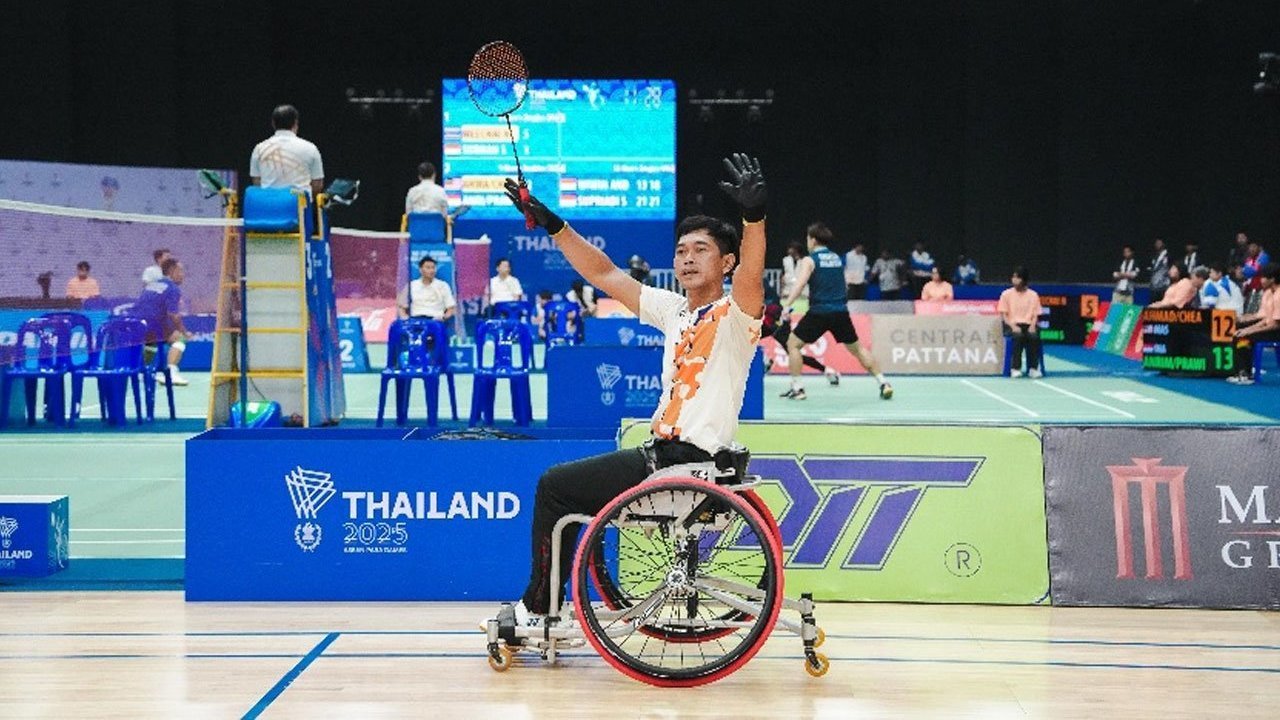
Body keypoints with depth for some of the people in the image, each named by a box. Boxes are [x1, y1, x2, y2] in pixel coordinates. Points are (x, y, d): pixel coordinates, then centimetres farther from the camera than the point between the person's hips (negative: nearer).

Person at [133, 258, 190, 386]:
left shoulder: (151, 285, 20)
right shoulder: (173, 289, -5)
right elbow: (173, 315, -15)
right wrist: (185, 332, 0)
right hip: (150, 331, -8)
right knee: (178, 338, 5)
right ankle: (171, 372, -10)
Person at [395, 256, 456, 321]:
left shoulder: (443, 286, 13)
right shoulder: (411, 286, 16)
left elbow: (452, 308, 9)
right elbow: (401, 307, 19)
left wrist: (443, 317, -11)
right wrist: (405, 317, -2)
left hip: (435, 319, -1)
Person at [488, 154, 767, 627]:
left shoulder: (733, 316, -11)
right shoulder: (674, 311, 12)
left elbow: (751, 274, -33)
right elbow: (606, 275, 18)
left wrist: (754, 216, -51)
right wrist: (554, 225, 14)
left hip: (692, 462, -9)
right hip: (660, 453, 9)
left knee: (555, 486, -2)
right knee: (559, 486, 17)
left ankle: (538, 608, 11)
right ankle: (540, 605, 23)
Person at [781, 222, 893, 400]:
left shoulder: (809, 260, -3)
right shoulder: (837, 258, 14)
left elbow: (799, 285, -17)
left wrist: (786, 306, -22)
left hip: (819, 312, -5)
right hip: (841, 312, 5)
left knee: (792, 344, 9)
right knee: (857, 349, 17)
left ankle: (797, 388, 1)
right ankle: (884, 383, 10)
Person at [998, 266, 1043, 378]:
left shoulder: (1033, 295, 8)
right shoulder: (1006, 294, 4)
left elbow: (1035, 315, 7)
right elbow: (1003, 315, 1)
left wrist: (1033, 325, -13)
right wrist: (1013, 326, -15)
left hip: (1028, 325, 1)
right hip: (1013, 325, -1)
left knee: (1034, 337, -32)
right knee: (1019, 336, -35)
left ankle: (1033, 368, -25)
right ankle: (1015, 368, -31)